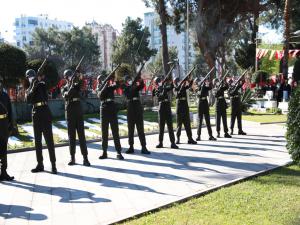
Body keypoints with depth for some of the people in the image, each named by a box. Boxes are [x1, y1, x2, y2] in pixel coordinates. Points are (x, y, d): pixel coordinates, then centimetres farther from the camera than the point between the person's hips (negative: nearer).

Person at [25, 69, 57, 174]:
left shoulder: (42, 85, 4)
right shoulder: (29, 89, 11)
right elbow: (28, 100, -7)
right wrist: (33, 88, -18)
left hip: (45, 113, -5)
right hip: (36, 114, 5)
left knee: (49, 140, -6)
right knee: (37, 141, 8)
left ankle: (53, 165, -5)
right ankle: (40, 164, 17)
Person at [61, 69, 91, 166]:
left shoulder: (76, 85, 12)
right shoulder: (64, 88, 6)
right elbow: (67, 95, -15)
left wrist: (78, 80, -19)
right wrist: (72, 85, -21)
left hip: (78, 111, 1)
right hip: (69, 113, -1)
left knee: (81, 135, -3)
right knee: (71, 136, 3)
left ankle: (85, 158, -4)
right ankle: (72, 158, 10)